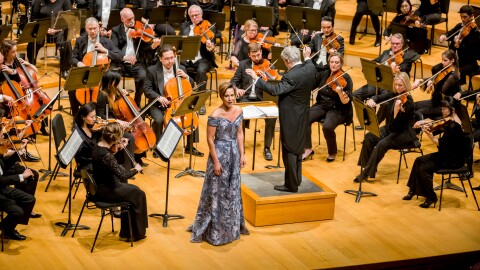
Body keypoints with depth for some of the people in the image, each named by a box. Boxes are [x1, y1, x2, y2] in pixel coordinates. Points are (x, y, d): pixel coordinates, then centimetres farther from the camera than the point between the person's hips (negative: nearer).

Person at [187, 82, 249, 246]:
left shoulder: (238, 111, 0)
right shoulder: (215, 115, -18)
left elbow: (239, 133, 9)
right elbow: (210, 139, -15)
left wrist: (242, 155, 6)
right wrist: (216, 162, -15)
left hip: (234, 153, 6)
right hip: (220, 153, -6)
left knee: (233, 190, 17)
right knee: (217, 191, 3)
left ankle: (232, 225, 33)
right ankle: (214, 230, 15)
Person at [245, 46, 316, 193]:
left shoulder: (291, 76, -28)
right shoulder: (310, 68, -3)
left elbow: (275, 90, -36)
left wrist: (256, 79, -34)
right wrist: (308, 58, 40)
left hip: (291, 119, -9)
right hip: (303, 117, 9)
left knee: (289, 151, 3)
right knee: (297, 149, 21)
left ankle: (291, 185, 10)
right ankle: (296, 179, 33)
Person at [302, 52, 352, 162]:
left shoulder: (345, 78, -11)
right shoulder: (323, 74, 5)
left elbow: (346, 102, -20)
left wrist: (340, 92, -40)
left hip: (338, 110, -5)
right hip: (321, 106, 5)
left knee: (327, 126, -33)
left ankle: (332, 153, -6)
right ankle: (308, 149, -8)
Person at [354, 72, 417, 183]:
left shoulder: (407, 101, -17)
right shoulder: (393, 95, 3)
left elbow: (397, 122, -26)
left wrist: (397, 108, -42)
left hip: (404, 134, -7)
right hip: (390, 128, 7)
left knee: (382, 144, -29)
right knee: (369, 137, -16)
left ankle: (367, 173, -19)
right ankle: (366, 166, -7)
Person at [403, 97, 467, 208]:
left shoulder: (453, 126, -25)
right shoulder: (449, 121, 5)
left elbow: (441, 144, -27)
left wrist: (428, 134, -28)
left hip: (454, 159, -10)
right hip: (448, 154, 10)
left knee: (423, 169, -15)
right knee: (419, 160, 6)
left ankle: (431, 198, -2)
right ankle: (413, 190, 15)